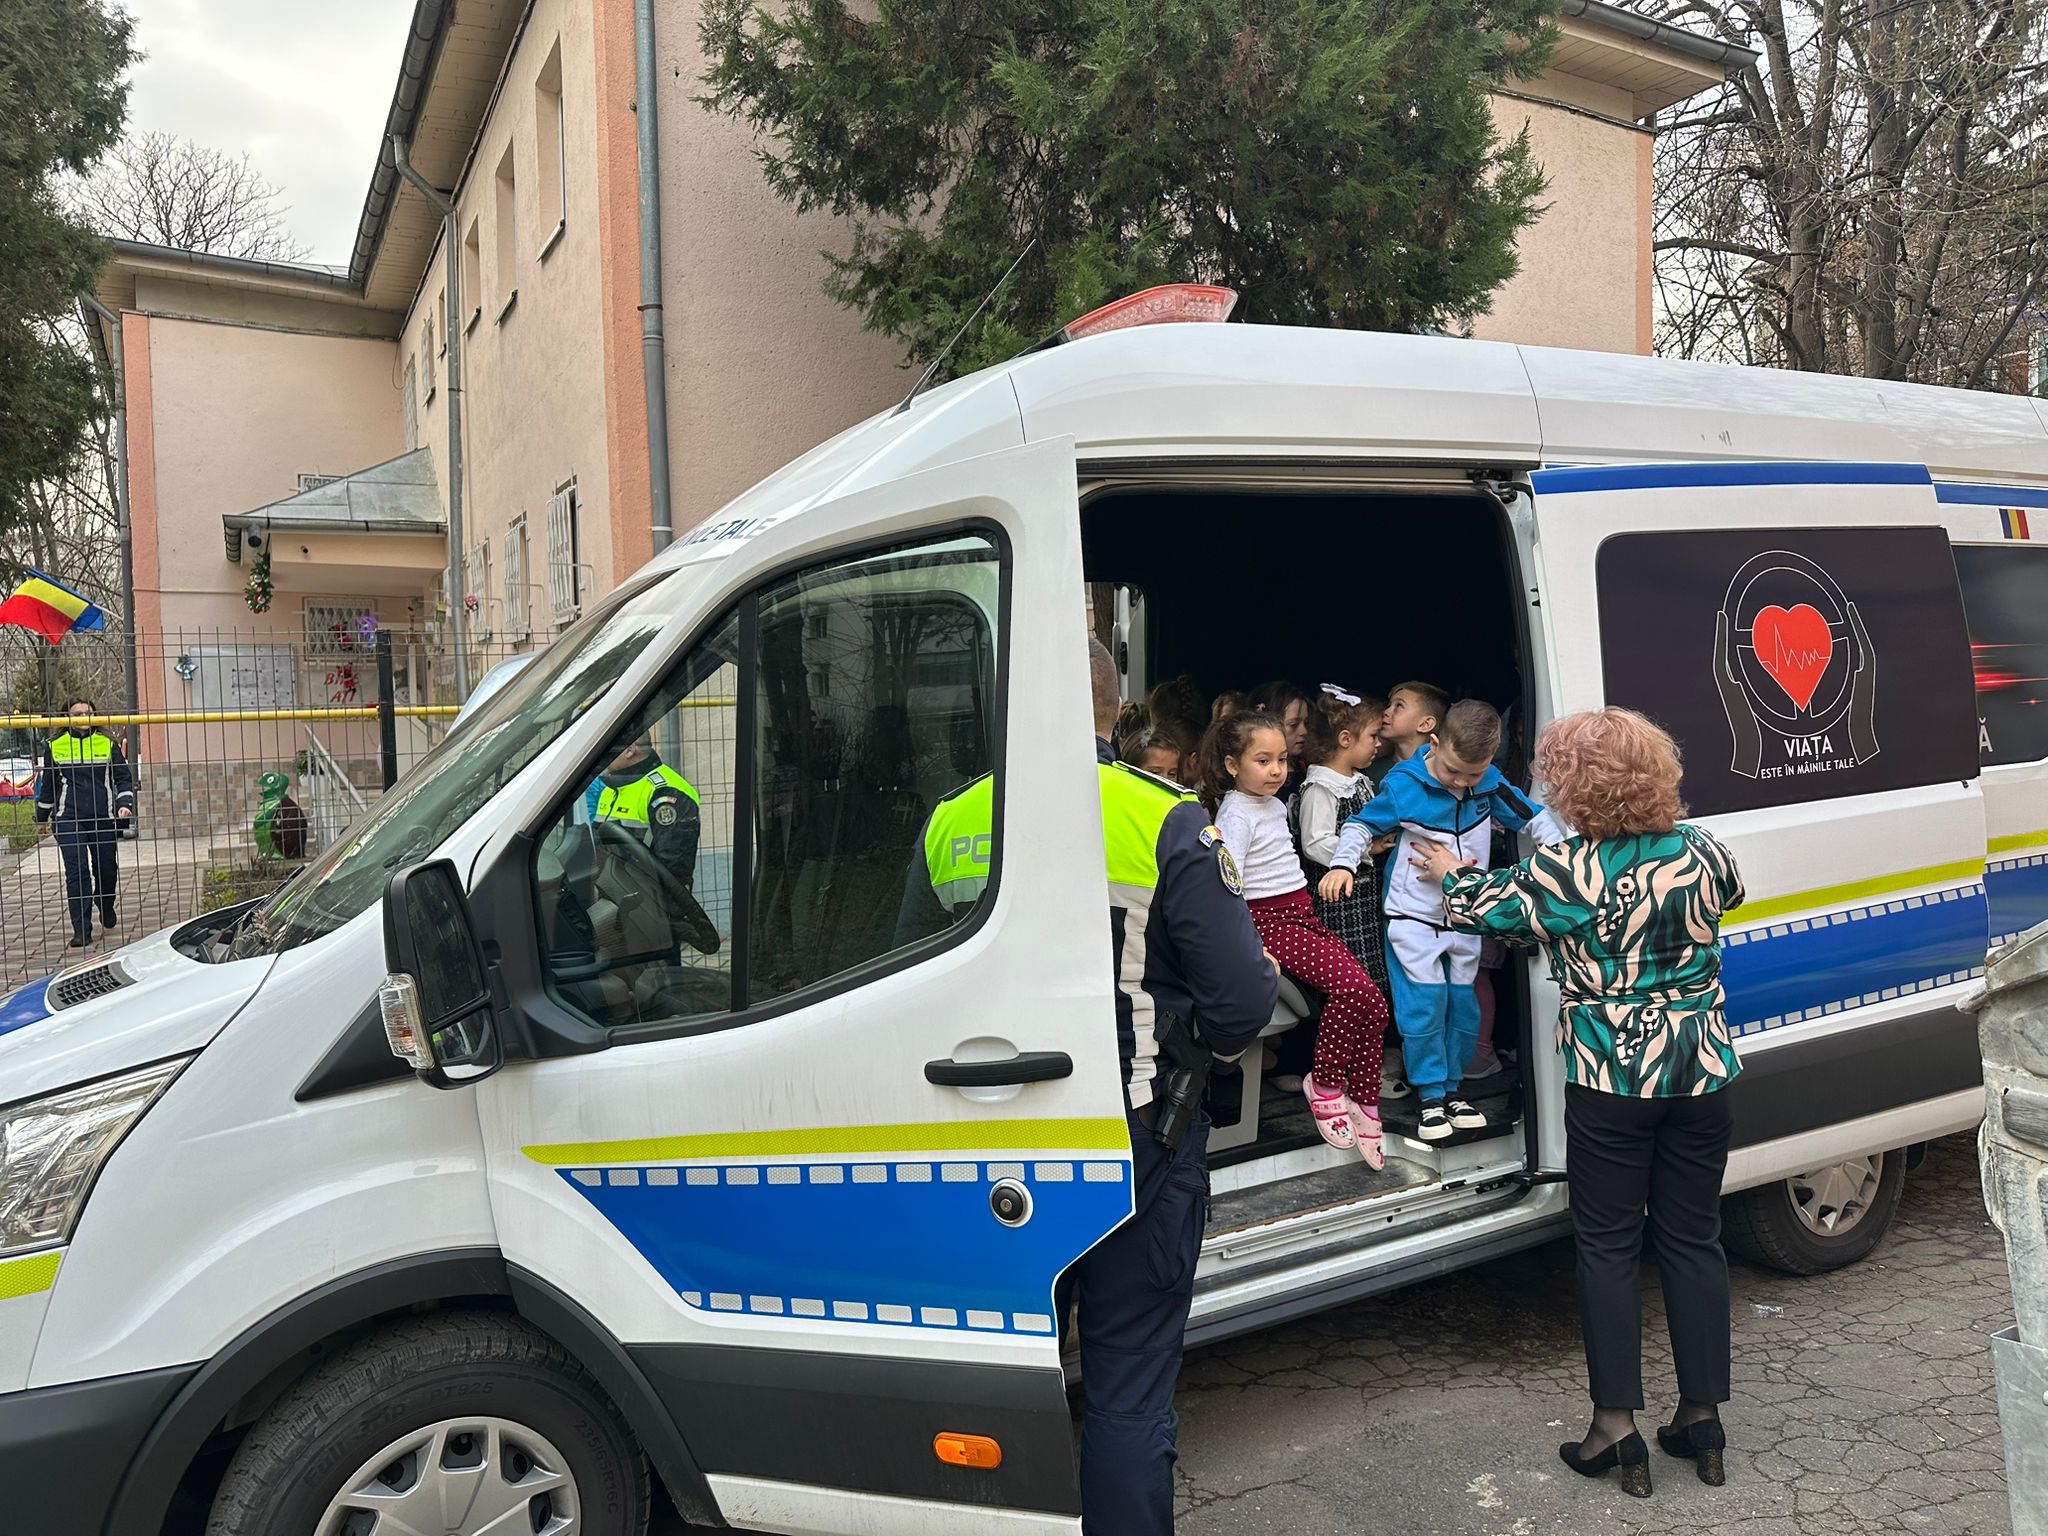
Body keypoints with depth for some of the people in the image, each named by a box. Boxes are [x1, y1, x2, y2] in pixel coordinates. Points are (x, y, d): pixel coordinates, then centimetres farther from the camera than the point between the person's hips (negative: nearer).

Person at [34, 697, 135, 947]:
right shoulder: (55, 747, 8)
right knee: (76, 872, -8)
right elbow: (47, 785, 16)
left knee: (106, 869, 8)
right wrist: (42, 819, 22)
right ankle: (82, 930, -8)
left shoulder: (108, 744, 7)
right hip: (68, 820, -1)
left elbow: (123, 778, 8)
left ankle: (106, 905, 40)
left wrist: (125, 804, -9)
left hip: (104, 819, 1)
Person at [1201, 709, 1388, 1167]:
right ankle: (1324, 1085, -8)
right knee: (1353, 985, -26)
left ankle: (1365, 1105, 9)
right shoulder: (1235, 814, -12)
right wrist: (1253, 951, -25)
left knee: (1373, 1005, -3)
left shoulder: (1276, 806, 15)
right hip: (1269, 923, -9)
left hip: (1304, 917, 9)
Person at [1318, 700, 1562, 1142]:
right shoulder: (1403, 785, -16)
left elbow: (1533, 816, 7)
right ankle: (1432, 1096, 5)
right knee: (1424, 1005, -7)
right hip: (1413, 918, -4)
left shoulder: (1491, 785, -6)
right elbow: (1362, 824, -5)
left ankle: (1451, 1089, 24)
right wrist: (1343, 864, -18)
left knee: (1462, 1005, 10)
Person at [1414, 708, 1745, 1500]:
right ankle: (1702, 1414, 23)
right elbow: (1731, 888, 20)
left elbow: (1485, 906, 0)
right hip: (1700, 1075, 4)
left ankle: (1616, 1425, 11)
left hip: (1611, 1085, -4)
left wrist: (1450, 875, 22)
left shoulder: (1567, 872, -16)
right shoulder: (1700, 850, -3)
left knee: (1607, 1247, 7)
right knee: (1692, 1239, 14)